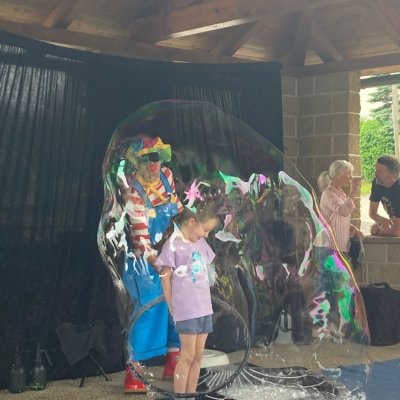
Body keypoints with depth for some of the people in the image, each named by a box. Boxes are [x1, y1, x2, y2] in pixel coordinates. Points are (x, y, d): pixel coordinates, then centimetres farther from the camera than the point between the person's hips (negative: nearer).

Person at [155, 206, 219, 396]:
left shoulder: (202, 243, 10)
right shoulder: (173, 243, -9)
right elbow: (166, 278, -6)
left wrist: (204, 300, 12)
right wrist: (173, 308, -3)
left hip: (204, 307, 7)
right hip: (186, 309, -7)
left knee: (198, 356, 10)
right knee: (188, 356, -4)